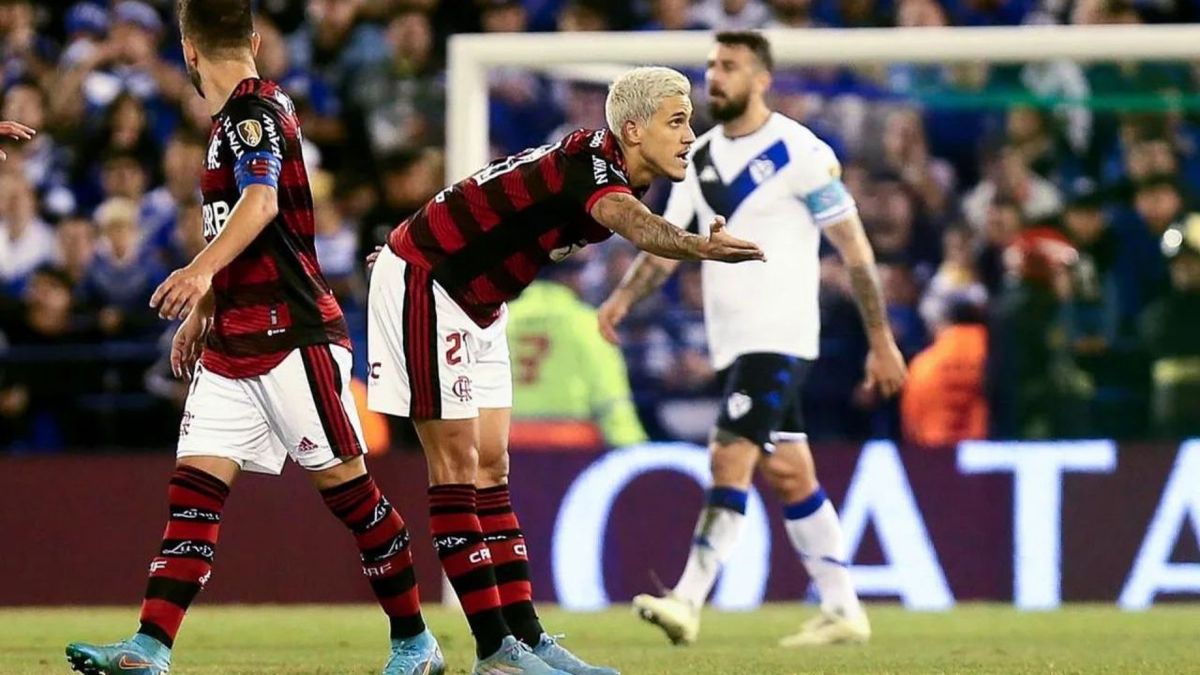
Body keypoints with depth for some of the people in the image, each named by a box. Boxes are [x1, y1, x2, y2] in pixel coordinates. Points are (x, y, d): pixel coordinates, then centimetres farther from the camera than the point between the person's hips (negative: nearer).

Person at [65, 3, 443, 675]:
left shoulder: (257, 108, -12)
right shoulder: (232, 118, 18)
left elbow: (261, 202, -30)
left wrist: (202, 270, -43)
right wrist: (203, 309, 34)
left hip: (293, 333, -9)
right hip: (234, 342, 9)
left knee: (344, 480, -2)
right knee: (196, 483, -1)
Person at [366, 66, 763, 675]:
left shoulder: (596, 167, 3)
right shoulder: (592, 165, -27)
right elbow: (633, 223, -51)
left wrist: (425, 242, 31)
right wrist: (701, 248, -69)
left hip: (475, 302, 10)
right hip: (420, 282, -10)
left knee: (490, 466, 7)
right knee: (456, 461, -8)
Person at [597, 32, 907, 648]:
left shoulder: (800, 153, -10)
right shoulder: (700, 157, 11)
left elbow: (855, 250, -7)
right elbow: (668, 241, 10)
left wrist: (881, 341, -7)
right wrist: (625, 296, -9)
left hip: (779, 337, -7)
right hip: (731, 341, 7)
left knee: (730, 459, -17)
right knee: (787, 474, 10)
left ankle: (688, 604, -21)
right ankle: (843, 610, 16)